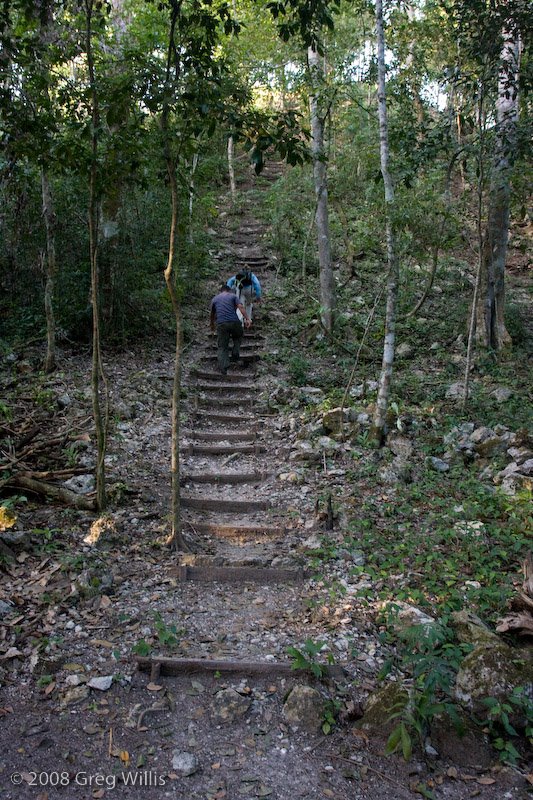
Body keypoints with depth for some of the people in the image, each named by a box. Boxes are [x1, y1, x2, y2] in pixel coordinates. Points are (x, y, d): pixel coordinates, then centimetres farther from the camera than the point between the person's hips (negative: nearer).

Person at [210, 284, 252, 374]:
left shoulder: (214, 299, 22)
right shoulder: (233, 296, 16)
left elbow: (212, 315, 32)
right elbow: (241, 307, -2)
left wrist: (212, 325, 48)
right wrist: (247, 319, -8)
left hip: (221, 324, 1)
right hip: (234, 322, -1)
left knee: (222, 347, 6)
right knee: (238, 337, 30)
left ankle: (223, 367, -7)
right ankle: (235, 355, 18)